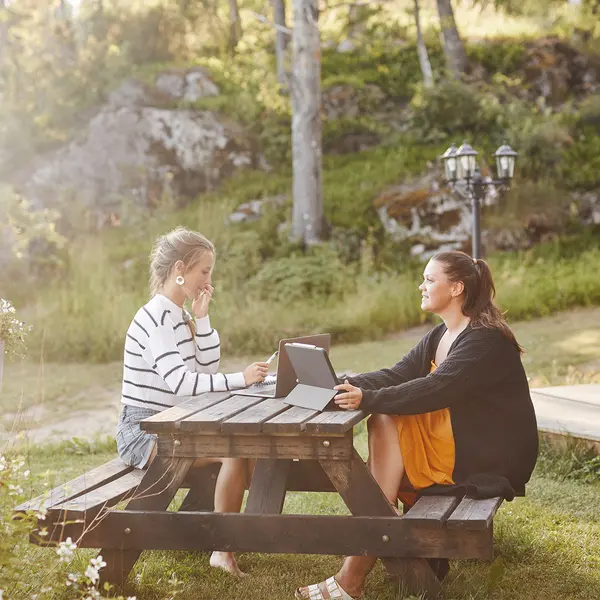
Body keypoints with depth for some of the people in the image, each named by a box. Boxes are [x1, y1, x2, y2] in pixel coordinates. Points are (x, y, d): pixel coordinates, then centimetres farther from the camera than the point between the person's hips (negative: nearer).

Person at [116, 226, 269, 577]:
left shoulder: (179, 317, 11)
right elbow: (181, 383, -28)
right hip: (143, 431, -9)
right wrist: (241, 379, -30)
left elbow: (209, 367, 8)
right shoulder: (154, 318, -18)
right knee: (235, 449, -24)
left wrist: (202, 317, -1)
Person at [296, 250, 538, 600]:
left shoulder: (485, 341, -17)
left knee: (386, 422, -19)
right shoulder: (440, 337, 11)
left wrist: (367, 399, -37)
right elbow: (396, 375, 1)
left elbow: (434, 390, -29)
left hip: (490, 459, -8)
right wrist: (347, 386, -15)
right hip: (451, 439, 8)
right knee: (384, 425, -12)